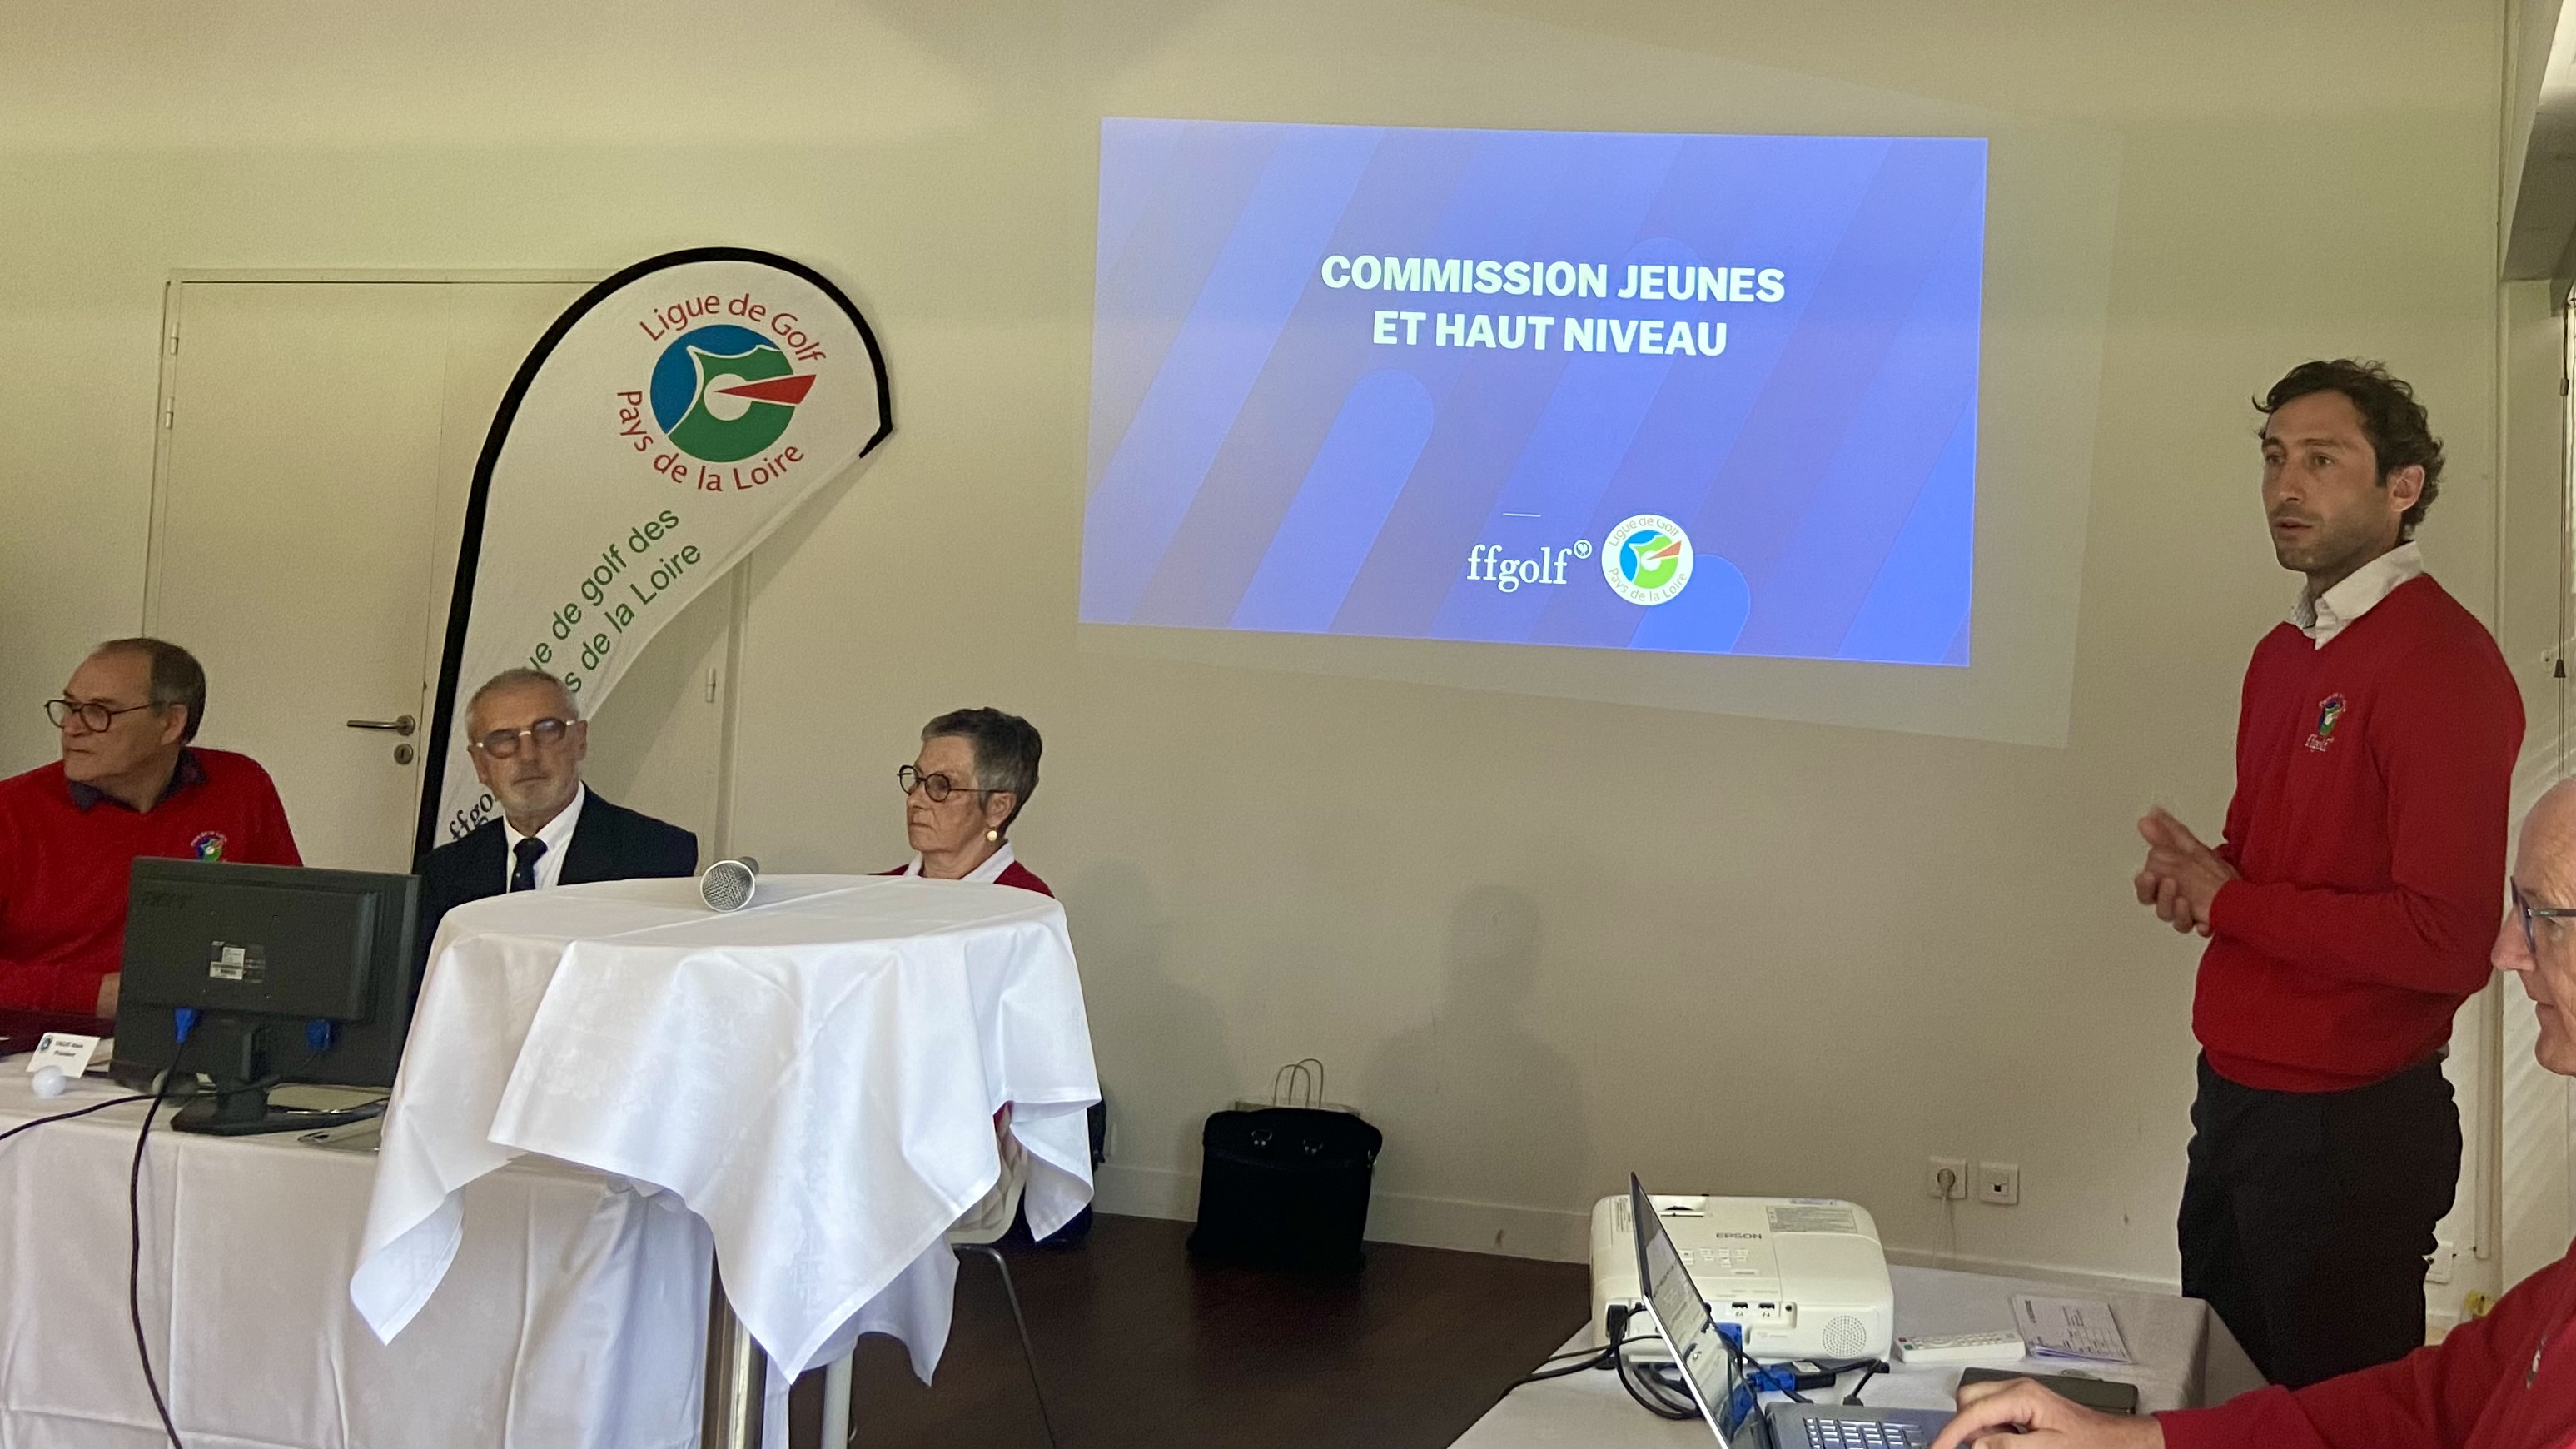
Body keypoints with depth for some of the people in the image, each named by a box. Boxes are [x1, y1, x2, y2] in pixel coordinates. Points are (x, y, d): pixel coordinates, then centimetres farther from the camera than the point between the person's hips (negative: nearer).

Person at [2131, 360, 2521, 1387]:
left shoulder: (2441, 664, -18)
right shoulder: (2285, 653, 10)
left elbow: (2449, 939, -24)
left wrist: (2227, 900, -15)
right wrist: (2194, 871, 0)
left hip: (2352, 1128, -8)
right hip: (2237, 1098, 8)